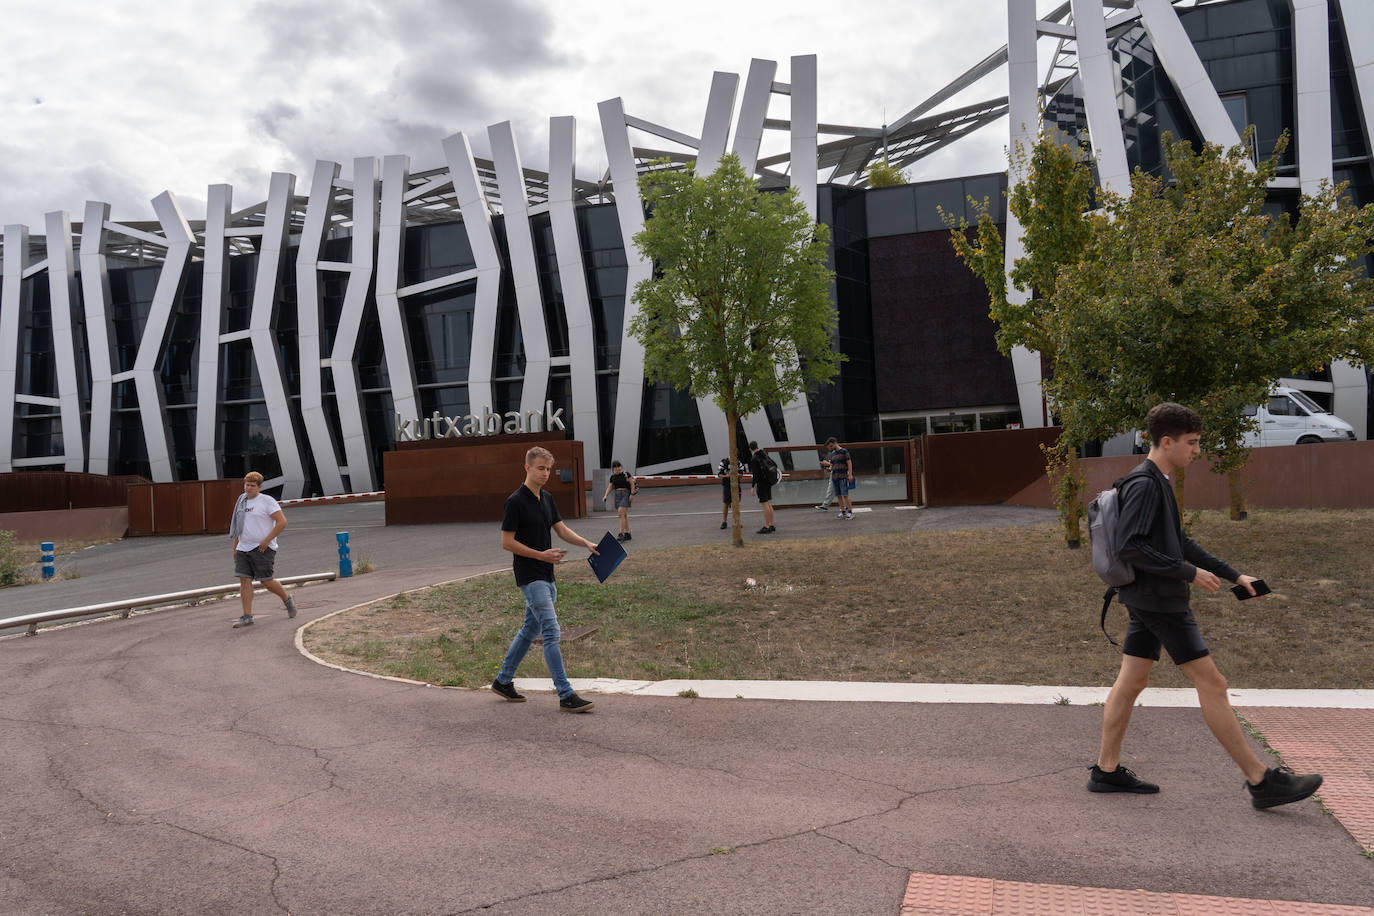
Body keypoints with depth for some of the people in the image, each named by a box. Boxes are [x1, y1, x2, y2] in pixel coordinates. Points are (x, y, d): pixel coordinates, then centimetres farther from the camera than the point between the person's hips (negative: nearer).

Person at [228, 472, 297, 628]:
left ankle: (287, 600, 23)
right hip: (243, 549, 6)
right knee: (244, 580, -2)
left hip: (262, 549, -6)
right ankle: (247, 617, 0)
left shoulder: (267, 501, -7)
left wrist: (266, 541, -17)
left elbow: (282, 522, -14)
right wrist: (235, 547, 20)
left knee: (266, 581, -2)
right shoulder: (242, 501, 14)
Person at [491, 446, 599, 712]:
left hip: (545, 575, 9)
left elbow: (562, 529, 13)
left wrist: (587, 544, -3)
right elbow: (506, 542, -13)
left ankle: (503, 680, 31)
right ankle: (565, 695, -10)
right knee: (552, 633, -12)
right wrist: (541, 554, -18)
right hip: (529, 576, -9)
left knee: (531, 629, 17)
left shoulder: (547, 498, 11)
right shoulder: (516, 501, -13)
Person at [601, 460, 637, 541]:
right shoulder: (613, 477, 10)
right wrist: (605, 496, -1)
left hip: (625, 493, -5)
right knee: (624, 515, 10)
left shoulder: (626, 474, -4)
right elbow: (610, 487, 12)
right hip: (617, 495, 5)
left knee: (621, 513, -17)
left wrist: (632, 494, -9)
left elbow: (632, 483, -2)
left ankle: (621, 534, -18)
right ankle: (627, 534, 17)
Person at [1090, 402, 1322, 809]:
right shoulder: (1143, 484, -16)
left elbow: (1180, 542, 22)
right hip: (1160, 601, -10)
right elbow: (1130, 547, -24)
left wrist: (1234, 575, 20)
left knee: (1131, 681, 11)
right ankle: (1261, 781, 5)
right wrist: (1189, 573, -18)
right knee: (1211, 683, -3)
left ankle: (1106, 770, 17)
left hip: (1147, 602, 10)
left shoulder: (1158, 484, 16)